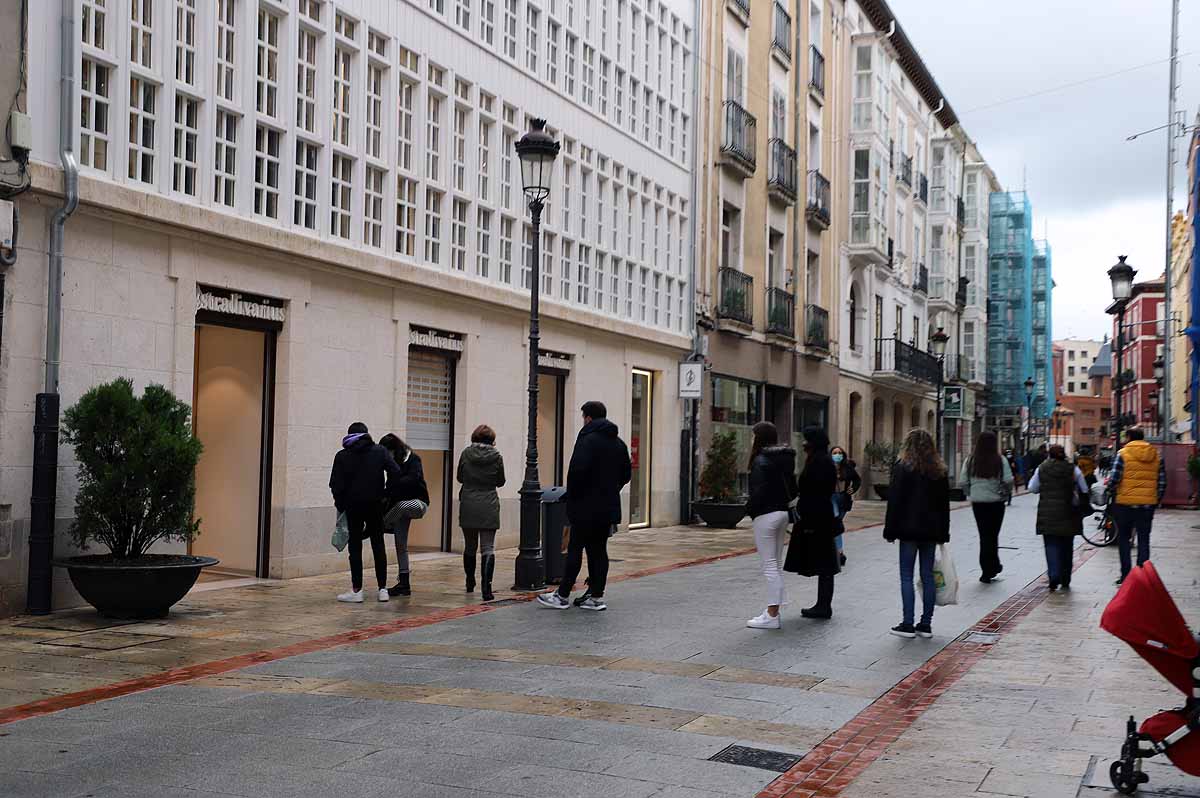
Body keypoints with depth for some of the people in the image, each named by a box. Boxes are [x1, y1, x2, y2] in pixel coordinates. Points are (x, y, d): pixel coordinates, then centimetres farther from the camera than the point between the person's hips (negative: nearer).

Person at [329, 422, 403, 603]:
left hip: (353, 506, -1)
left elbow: (336, 485, -6)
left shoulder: (342, 456, -1)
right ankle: (383, 589, 7)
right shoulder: (380, 451, 2)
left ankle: (356, 590, 1)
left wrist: (340, 504, 7)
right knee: (378, 546, 8)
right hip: (375, 505, 1)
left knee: (355, 547, 3)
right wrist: (386, 493, 4)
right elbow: (395, 472, -8)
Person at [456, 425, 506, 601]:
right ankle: (486, 587, -16)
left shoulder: (466, 453, -2)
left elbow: (460, 477, 9)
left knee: (469, 547, 16)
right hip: (489, 507, -2)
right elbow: (500, 482, 6)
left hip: (468, 507, 2)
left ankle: (470, 583, 30)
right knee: (488, 548, -3)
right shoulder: (496, 456, -5)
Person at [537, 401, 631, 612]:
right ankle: (596, 596, 9)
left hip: (586, 507, -7)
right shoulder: (619, 443, 13)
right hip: (609, 507, 7)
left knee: (575, 549, -2)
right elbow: (626, 474, 16)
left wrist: (571, 495, -9)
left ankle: (562, 595, 2)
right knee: (599, 550, 9)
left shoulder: (588, 439, -12)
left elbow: (577, 470, -22)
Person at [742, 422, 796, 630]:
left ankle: (772, 615, -4)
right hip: (782, 513, 9)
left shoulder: (761, 460, -16)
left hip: (766, 516, -9)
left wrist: (749, 509, -7)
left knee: (769, 566, -5)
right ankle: (774, 610, 19)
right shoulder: (785, 459, 10)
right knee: (776, 565, 14)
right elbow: (793, 489, 13)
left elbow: (759, 491, -22)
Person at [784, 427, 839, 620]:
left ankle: (824, 607, 0)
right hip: (822, 519, 10)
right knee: (823, 564, 12)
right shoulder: (823, 461, 15)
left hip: (816, 519, -10)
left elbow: (816, 493, -22)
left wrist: (810, 522, -22)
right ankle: (823, 606, 18)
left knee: (822, 565, -5)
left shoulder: (819, 462, -17)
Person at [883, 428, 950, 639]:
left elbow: (894, 502, -9)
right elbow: (945, 504, 13)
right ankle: (926, 624, 12)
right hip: (932, 531, 5)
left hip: (909, 529, -5)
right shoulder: (939, 471, 9)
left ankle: (908, 624, -4)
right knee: (927, 576, 9)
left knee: (906, 576, -1)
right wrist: (943, 533, 18)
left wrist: (890, 531, -4)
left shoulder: (902, 468, -7)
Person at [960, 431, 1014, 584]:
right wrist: (1007, 494, 6)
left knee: (984, 536, 10)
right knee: (992, 535, 7)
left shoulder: (970, 461, -2)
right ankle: (989, 571, 10)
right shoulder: (1000, 461, -9)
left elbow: (962, 482, -3)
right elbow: (1008, 481, -12)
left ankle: (993, 567, 15)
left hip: (977, 503, 2)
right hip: (996, 502, -2)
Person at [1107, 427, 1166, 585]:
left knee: (1123, 538, 9)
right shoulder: (1157, 456, 7)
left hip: (1125, 503, -3)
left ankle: (1126, 575, 7)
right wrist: (1157, 501, 17)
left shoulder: (1123, 454, -7)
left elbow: (1114, 479, -12)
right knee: (1144, 539, 10)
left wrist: (1112, 494, 5)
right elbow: (1162, 483, 6)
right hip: (1148, 504, 3)